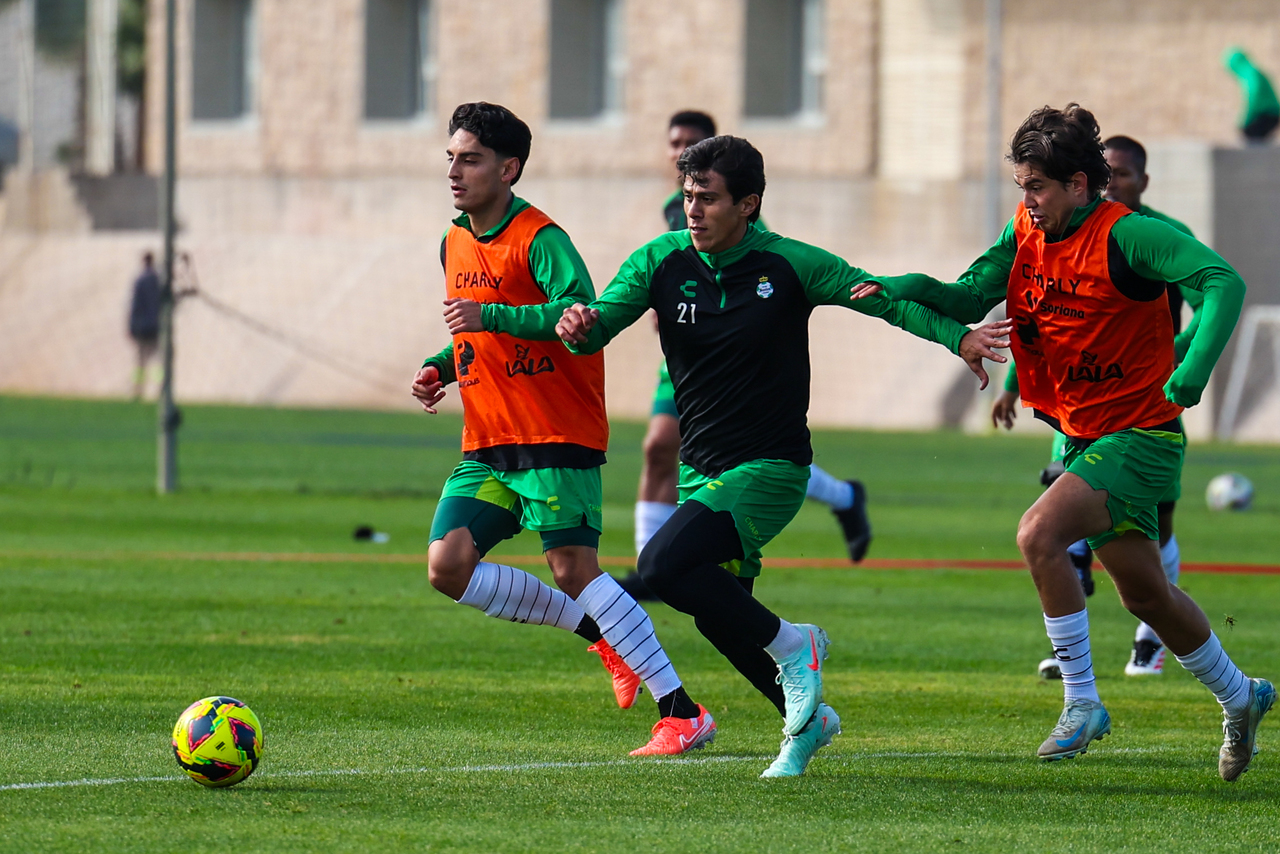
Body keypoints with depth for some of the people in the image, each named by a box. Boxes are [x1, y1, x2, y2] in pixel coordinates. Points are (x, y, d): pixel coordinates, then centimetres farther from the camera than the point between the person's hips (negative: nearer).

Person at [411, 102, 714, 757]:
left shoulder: (538, 239, -12)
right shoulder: (455, 245, 14)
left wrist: (490, 316, -33)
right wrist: (440, 368, 11)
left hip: (557, 438, -8)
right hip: (487, 445, 8)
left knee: (574, 572, -15)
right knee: (448, 565, -7)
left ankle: (682, 712, -9)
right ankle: (598, 633, 10)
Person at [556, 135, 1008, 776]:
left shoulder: (790, 264, -11)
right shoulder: (663, 261, -3)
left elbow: (886, 297, -2)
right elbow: (601, 324, -10)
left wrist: (957, 336, -15)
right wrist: (580, 327, -34)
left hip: (771, 467, -6)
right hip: (701, 470, 6)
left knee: (662, 566, -25)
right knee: (716, 615, 11)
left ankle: (790, 645, -8)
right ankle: (807, 716, 32)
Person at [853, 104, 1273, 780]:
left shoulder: (1127, 236, -20)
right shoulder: (1027, 231, 2)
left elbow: (1223, 281, -28)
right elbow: (971, 298, 4)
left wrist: (1193, 369, -42)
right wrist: (902, 289, -15)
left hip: (1138, 435, -8)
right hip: (1083, 437, 8)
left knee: (1038, 534, -26)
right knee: (1144, 593, 17)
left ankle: (1081, 701, -16)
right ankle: (1239, 697, 39)